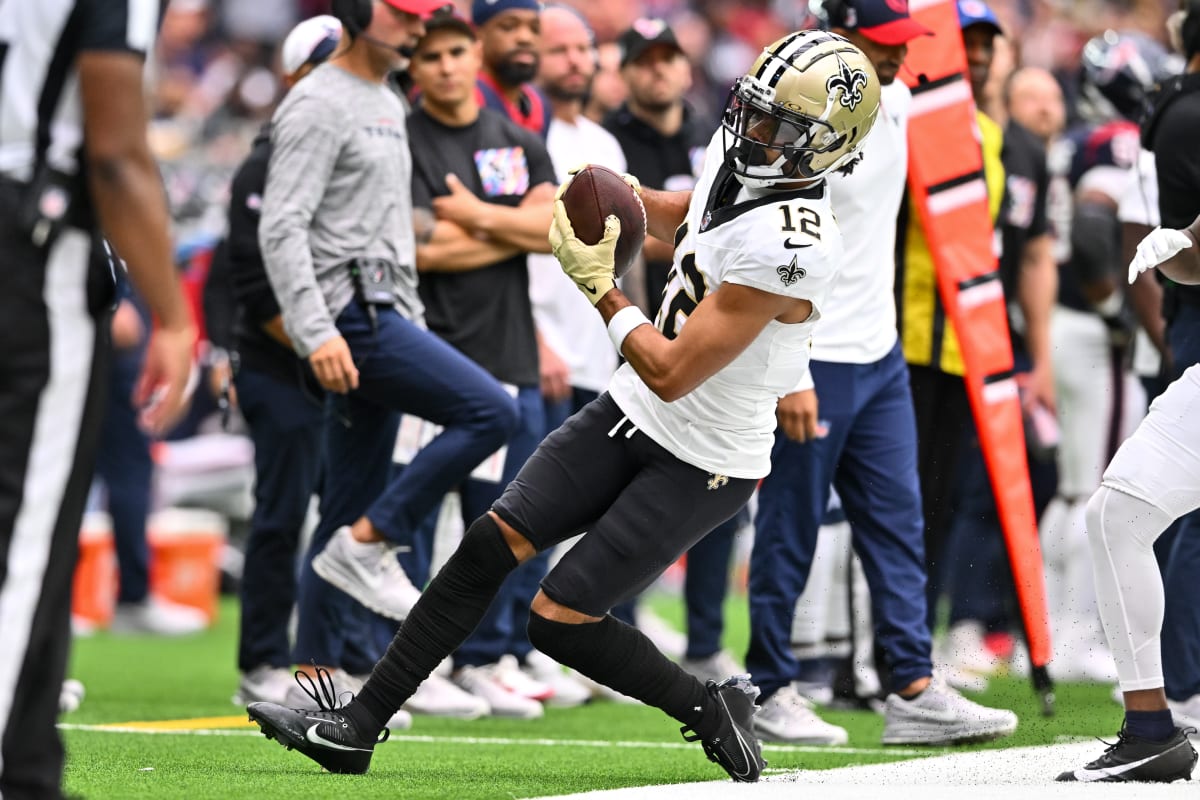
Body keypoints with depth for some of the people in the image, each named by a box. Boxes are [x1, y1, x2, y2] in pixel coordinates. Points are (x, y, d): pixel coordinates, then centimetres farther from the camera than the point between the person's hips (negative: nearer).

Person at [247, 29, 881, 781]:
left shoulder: (790, 247, -30)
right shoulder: (735, 156, -3)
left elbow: (671, 374, -26)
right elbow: (684, 217, 23)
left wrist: (599, 285, -17)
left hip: (702, 466, -8)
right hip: (635, 411, 8)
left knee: (560, 621, -9)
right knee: (491, 545, 1)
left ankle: (712, 708, 13)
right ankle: (358, 726, 6)